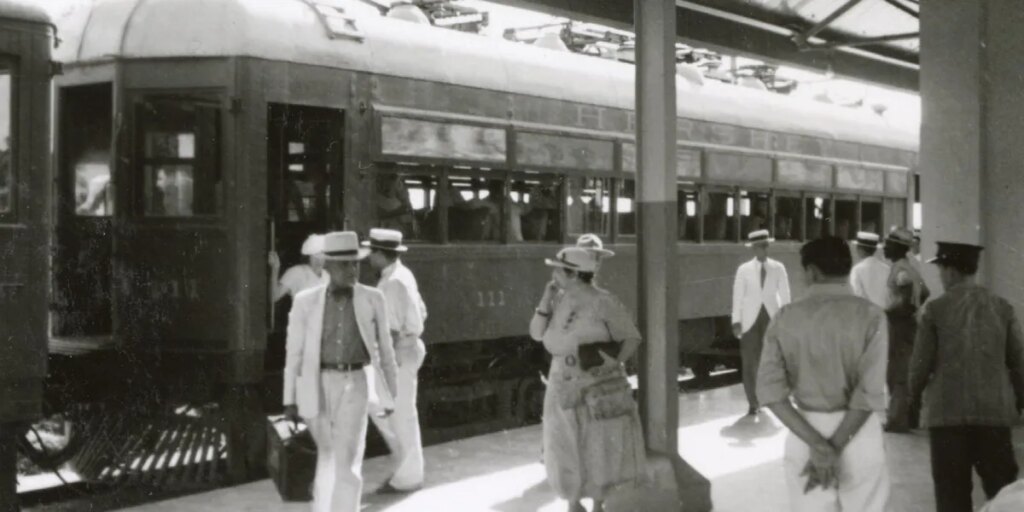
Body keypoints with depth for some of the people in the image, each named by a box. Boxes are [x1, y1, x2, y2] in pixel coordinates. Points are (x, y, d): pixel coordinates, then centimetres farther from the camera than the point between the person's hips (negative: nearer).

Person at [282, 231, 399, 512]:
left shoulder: (373, 299, -2)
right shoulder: (305, 302, -3)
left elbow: (384, 348, 4)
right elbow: (294, 352, 0)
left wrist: (391, 393, 6)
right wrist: (290, 400, 0)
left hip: (355, 384, -1)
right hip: (318, 386, 1)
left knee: (347, 462, -8)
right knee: (327, 454, 15)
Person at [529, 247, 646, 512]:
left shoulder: (603, 303, -15)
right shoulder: (559, 300, -1)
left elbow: (631, 338, -9)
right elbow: (536, 333, -2)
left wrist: (614, 363, -23)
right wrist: (546, 299, -12)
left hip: (601, 390, -4)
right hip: (565, 390, 4)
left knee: (602, 451, 8)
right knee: (568, 452, 11)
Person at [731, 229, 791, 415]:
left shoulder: (778, 268, 4)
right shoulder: (744, 269, 2)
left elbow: (785, 295, 4)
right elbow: (738, 296, 0)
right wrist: (736, 321, -7)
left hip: (772, 317, 1)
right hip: (751, 318, -1)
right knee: (750, 363, -1)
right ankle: (753, 403, 6)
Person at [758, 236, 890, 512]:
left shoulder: (785, 318, -2)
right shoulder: (869, 315, -8)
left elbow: (771, 389, -10)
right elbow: (869, 393, -17)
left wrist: (817, 444, -13)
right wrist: (833, 447, -13)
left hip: (804, 433, 2)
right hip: (857, 433, -2)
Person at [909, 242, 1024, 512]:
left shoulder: (936, 309, -6)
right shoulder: (1002, 307, 2)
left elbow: (921, 361, -3)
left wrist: (915, 393, 16)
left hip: (947, 411, -2)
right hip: (995, 410, 2)